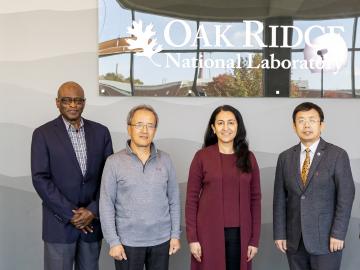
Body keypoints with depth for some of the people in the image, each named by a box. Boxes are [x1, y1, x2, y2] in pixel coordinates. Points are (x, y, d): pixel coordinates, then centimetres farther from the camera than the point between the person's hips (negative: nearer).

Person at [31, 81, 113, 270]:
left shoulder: (101, 132, 4)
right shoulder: (43, 134, -4)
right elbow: (40, 179, -9)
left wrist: (93, 210, -8)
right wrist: (70, 214, -12)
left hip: (93, 221, 3)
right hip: (59, 223, -2)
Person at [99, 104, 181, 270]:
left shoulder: (165, 160, 2)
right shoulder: (114, 162, -5)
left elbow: (174, 201, 5)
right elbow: (106, 205, -5)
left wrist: (175, 234, 3)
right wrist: (113, 241, -8)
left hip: (161, 240, 2)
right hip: (128, 241, -2)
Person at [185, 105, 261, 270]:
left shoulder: (248, 157, 4)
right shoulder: (202, 157, -3)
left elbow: (255, 198, 5)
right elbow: (192, 198, -2)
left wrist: (255, 239, 1)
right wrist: (192, 238, -7)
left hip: (240, 233, 2)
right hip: (209, 232, -2)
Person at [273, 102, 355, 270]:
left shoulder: (337, 155, -3)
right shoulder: (285, 157, 7)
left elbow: (346, 196, -6)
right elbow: (279, 198, 6)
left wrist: (338, 234, -11)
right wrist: (279, 234, 2)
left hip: (325, 239, -3)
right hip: (294, 240, 3)